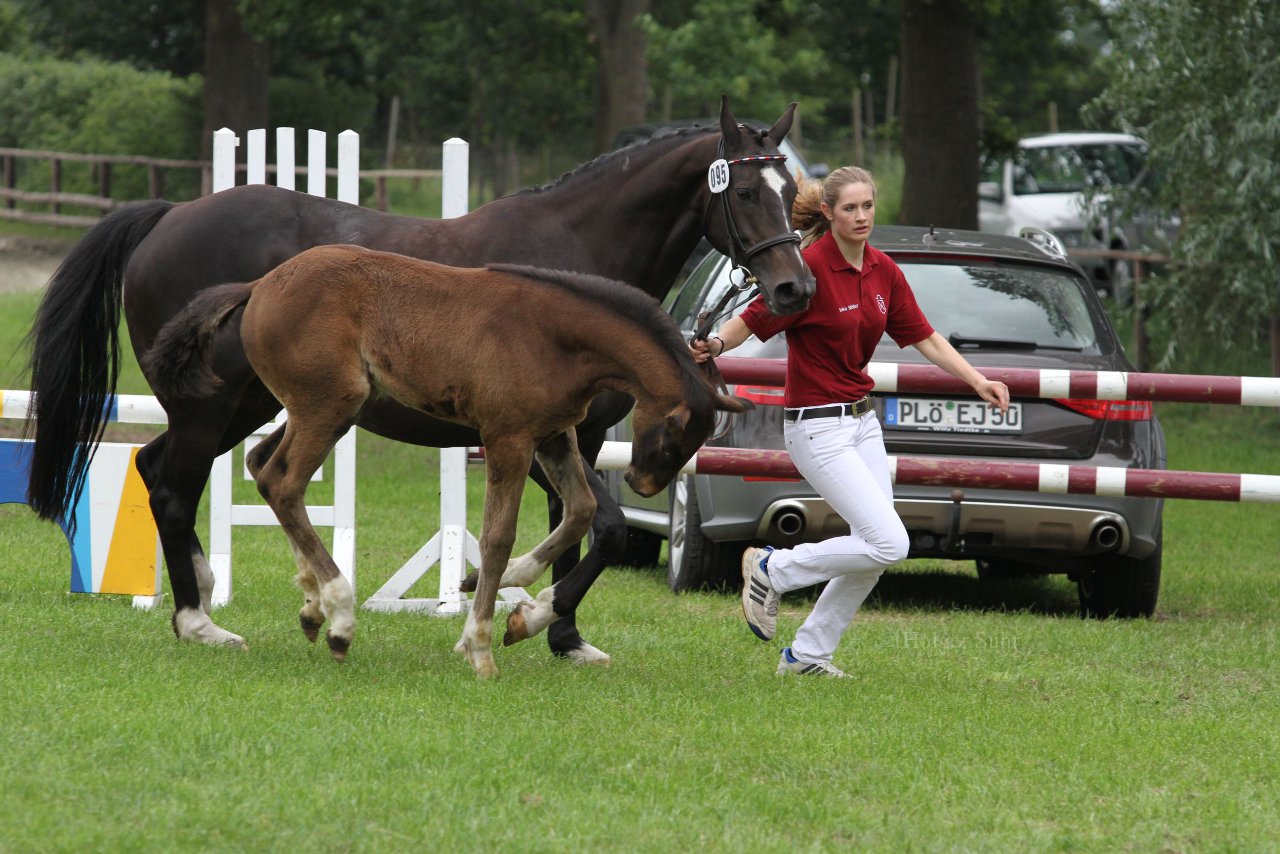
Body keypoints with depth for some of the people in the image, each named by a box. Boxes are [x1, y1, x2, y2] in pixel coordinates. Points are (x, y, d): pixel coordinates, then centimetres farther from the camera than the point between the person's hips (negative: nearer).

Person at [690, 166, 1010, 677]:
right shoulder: (809, 266, -17)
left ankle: (808, 655, 18)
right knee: (888, 544, -15)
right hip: (818, 427, -8)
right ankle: (771, 569, 3)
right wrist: (712, 346, -34)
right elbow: (752, 321, -14)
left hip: (862, 421, 8)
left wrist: (978, 382, 1)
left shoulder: (884, 271, 5)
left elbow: (924, 338, 11)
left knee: (876, 551, 6)